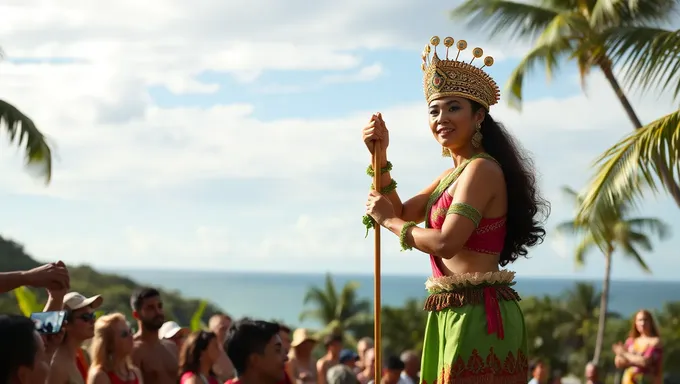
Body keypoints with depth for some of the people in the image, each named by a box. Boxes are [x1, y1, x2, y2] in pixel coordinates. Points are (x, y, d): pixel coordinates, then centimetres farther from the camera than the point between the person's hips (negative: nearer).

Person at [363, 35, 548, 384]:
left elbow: (446, 242, -21)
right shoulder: (453, 175, 17)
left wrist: (388, 220, -7)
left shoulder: (481, 169, -13)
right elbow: (404, 213, 16)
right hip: (451, 314, 10)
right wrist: (381, 157, 8)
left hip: (477, 314, -10)